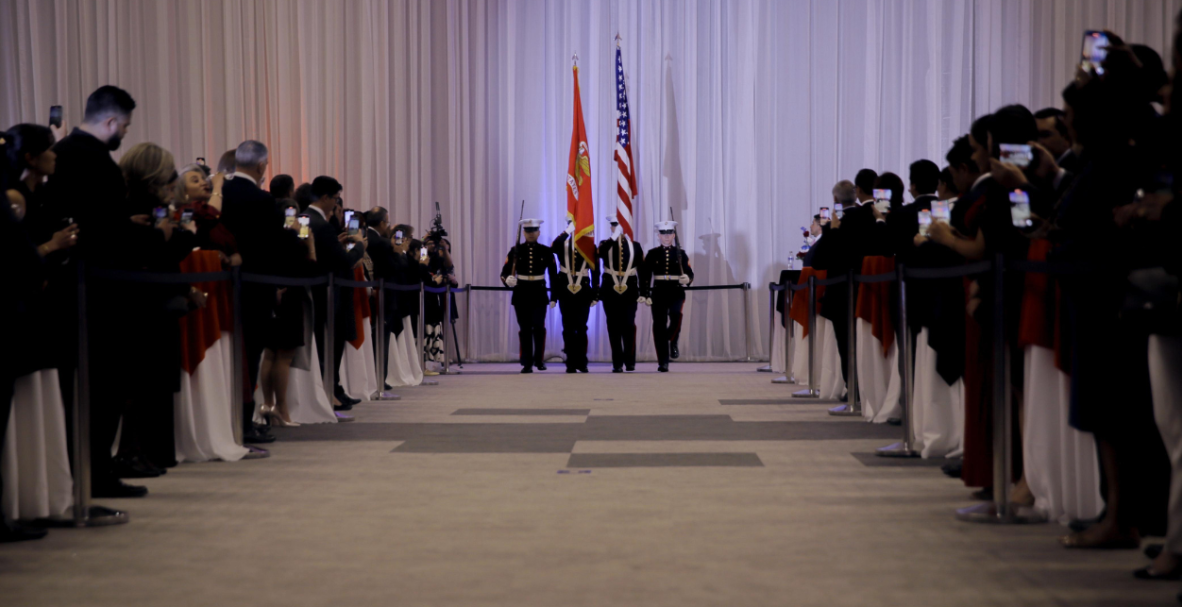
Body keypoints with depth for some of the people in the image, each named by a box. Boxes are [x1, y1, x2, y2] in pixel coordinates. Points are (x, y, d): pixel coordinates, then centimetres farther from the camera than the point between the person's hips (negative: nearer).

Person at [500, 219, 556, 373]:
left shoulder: (546, 251, 4)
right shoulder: (516, 250, 4)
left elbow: (553, 275, 7)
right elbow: (505, 272, 1)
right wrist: (508, 280, -22)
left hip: (539, 295, 0)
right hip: (521, 295, 1)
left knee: (539, 327, -9)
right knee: (525, 329, 2)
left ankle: (539, 359, 10)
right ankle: (527, 363, 7)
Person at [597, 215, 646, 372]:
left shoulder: (635, 246, 7)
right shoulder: (605, 244, 6)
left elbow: (642, 270, 6)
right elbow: (599, 253, -19)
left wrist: (643, 292, 0)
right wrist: (613, 238, -21)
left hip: (630, 291, 0)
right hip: (610, 291, 0)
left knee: (629, 326, -3)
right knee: (614, 327, 2)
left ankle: (630, 361, 8)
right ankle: (617, 363, 6)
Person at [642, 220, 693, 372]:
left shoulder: (680, 253, 8)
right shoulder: (653, 253, 6)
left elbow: (689, 273, 9)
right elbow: (645, 276, 5)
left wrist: (687, 279, -15)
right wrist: (645, 294, -5)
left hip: (676, 292, 0)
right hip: (659, 293, 0)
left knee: (676, 315, -29)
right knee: (659, 327, -1)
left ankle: (673, 342, -1)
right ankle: (663, 363, 5)